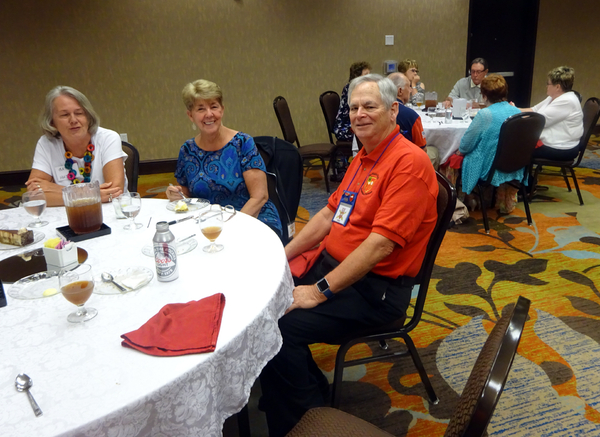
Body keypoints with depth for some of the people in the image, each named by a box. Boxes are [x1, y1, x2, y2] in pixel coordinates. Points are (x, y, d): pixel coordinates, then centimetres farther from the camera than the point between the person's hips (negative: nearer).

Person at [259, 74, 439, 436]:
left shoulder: (409, 162, -17)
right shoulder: (363, 158, 13)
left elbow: (380, 244, -24)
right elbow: (329, 214, 15)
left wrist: (320, 291, -22)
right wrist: (281, 257, 7)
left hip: (375, 286, -9)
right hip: (331, 263, 9)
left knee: (280, 328, -22)